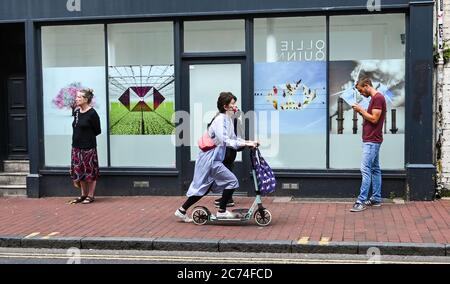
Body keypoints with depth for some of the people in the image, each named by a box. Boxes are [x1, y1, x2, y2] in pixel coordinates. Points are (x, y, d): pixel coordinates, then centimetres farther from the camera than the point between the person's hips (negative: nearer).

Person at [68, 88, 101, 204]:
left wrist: (87, 137, 0)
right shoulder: (76, 112, 8)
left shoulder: (92, 114, -12)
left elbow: (97, 131, -6)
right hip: (77, 146, 7)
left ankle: (90, 195, 14)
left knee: (90, 171, 3)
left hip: (88, 147, -7)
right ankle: (83, 194, 25)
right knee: (79, 171, 12)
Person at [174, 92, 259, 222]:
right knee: (232, 181, -7)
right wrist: (245, 144, -32)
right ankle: (222, 211, 4)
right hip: (211, 159, -10)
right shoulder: (220, 120, -19)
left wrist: (249, 142, 0)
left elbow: (233, 138, 14)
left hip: (212, 159, 10)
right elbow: (225, 140, -30)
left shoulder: (228, 120, 10)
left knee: (204, 188, 17)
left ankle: (182, 210, 25)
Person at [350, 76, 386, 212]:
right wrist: (361, 111, 6)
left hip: (372, 141, -11)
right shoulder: (374, 98, 18)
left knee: (365, 169, -12)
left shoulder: (378, 98, -14)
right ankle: (376, 199, 18)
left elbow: (374, 119, -19)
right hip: (371, 140, 11)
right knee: (374, 169, 12)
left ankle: (361, 202, -12)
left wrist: (361, 110, -9)